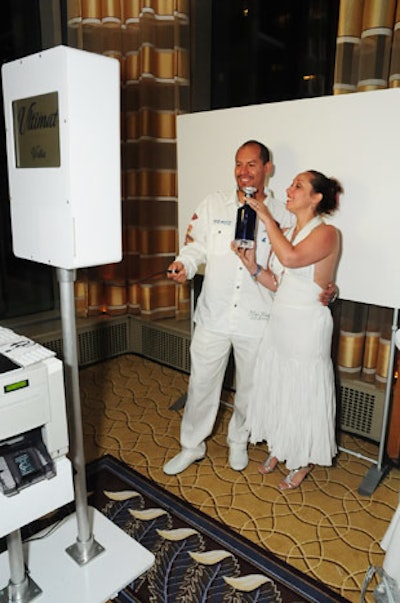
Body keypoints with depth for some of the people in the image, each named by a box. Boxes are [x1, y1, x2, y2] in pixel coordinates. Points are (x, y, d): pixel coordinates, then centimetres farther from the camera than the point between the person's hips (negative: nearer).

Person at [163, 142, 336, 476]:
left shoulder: (282, 215, -2)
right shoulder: (214, 204, 1)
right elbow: (196, 246, 2)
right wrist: (184, 265, -18)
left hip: (256, 321, 0)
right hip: (214, 316, 1)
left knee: (249, 387, 17)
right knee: (201, 384, 12)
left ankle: (238, 441, 43)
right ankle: (192, 446, 34)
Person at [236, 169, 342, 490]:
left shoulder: (327, 233, -13)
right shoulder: (284, 232, 9)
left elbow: (291, 258, -32)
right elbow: (275, 282, 8)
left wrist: (266, 218, -23)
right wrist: (253, 266, -9)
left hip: (307, 327, -7)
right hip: (279, 322, 7)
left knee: (303, 392, 8)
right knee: (276, 388, 18)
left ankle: (302, 461, 30)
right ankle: (279, 448, 40)